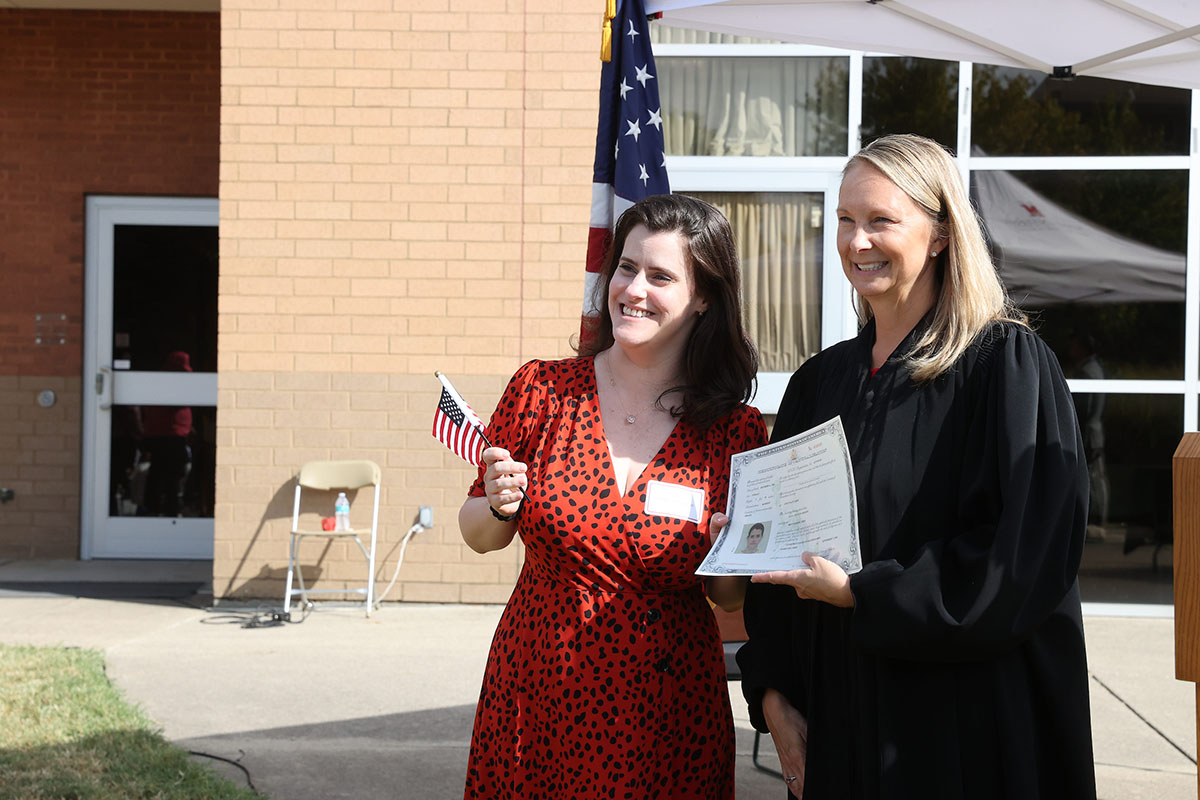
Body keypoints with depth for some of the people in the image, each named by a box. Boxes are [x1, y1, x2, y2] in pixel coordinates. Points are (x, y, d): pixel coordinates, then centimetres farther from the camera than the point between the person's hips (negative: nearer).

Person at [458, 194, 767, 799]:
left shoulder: (735, 432, -6)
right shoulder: (542, 391, -4)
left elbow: (729, 598, 4)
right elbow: (480, 537, 7)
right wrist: (499, 508, -13)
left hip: (666, 715, -1)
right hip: (536, 697, 1)